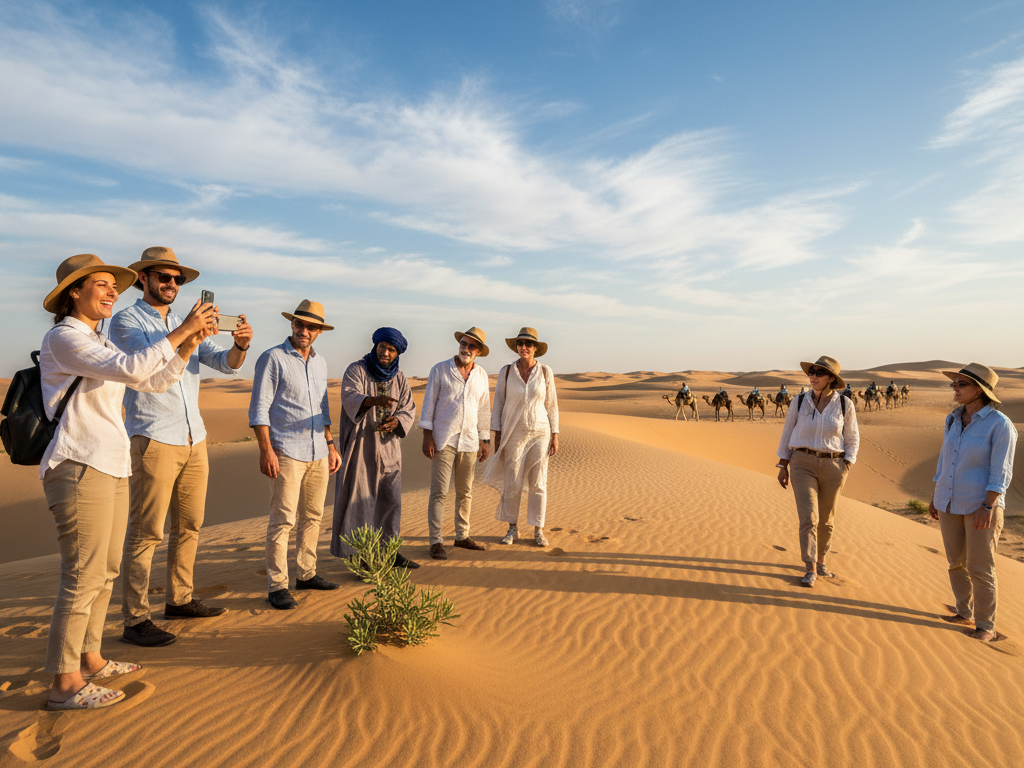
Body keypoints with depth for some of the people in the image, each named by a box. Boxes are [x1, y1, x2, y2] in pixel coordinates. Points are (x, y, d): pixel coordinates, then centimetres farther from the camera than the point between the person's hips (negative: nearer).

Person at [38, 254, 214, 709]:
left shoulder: (99, 343, 19)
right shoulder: (64, 337, -9)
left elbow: (156, 381, 16)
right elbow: (131, 370, -24)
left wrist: (188, 344, 3)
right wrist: (180, 330, -19)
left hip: (111, 466, 9)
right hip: (80, 467, -9)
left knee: (106, 571, 14)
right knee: (84, 577, -6)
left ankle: (89, 660, 26)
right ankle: (64, 684, 4)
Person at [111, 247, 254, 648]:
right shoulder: (125, 321, -1)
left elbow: (224, 363, 3)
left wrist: (240, 346, -19)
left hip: (194, 440, 7)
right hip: (153, 440, -6)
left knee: (189, 526, 13)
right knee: (146, 532, -4)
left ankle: (179, 599, 25)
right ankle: (135, 620, 4)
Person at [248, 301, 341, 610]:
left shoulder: (320, 362, 15)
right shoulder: (273, 358, -4)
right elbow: (259, 408, -8)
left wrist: (331, 446, 17)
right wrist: (265, 450, -16)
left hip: (318, 453, 7)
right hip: (287, 453, -6)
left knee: (312, 517, 12)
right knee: (283, 520, -5)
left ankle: (306, 573, 23)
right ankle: (277, 586, 2)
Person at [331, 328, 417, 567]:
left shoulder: (399, 378, 8)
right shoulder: (356, 370, -6)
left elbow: (408, 409, 4)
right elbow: (350, 398, -24)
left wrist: (396, 421, -18)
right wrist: (374, 400, -44)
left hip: (388, 446, 5)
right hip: (360, 446, -4)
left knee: (390, 499, 8)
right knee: (358, 498, -3)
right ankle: (357, 553, 7)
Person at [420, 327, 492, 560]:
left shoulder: (482, 375, 9)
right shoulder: (440, 370, -2)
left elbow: (484, 410, 14)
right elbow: (428, 404, -3)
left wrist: (485, 441, 12)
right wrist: (427, 436, -9)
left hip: (469, 441, 4)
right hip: (443, 440, -4)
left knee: (465, 492, 11)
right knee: (439, 492, -5)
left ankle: (462, 536, 24)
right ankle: (436, 542, 1)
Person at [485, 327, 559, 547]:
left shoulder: (545, 372, 0)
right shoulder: (506, 372, -1)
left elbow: (551, 405, 4)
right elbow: (498, 404, 3)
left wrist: (555, 435, 0)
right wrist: (497, 435, -1)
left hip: (540, 433, 0)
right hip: (513, 434, 0)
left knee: (538, 483, 3)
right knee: (511, 483, 3)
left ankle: (538, 530, 15)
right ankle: (512, 528, 20)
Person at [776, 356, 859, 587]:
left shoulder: (845, 405, -3)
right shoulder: (800, 401, -3)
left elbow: (852, 439, 5)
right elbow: (787, 433, 5)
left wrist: (845, 469, -4)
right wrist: (783, 466, 3)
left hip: (833, 466, 1)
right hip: (803, 464, -1)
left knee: (826, 520, 12)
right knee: (808, 517, -9)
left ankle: (820, 560, 34)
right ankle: (811, 570, -3)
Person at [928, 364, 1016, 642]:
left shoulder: (1000, 425, -14)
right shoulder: (953, 420, 5)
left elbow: (1000, 472, -15)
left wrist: (987, 507, -21)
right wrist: (935, 497, 13)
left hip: (981, 505, -6)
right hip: (950, 503, 6)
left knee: (980, 568, 2)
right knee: (956, 562, 15)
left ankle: (986, 626, 17)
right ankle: (965, 613, 31)